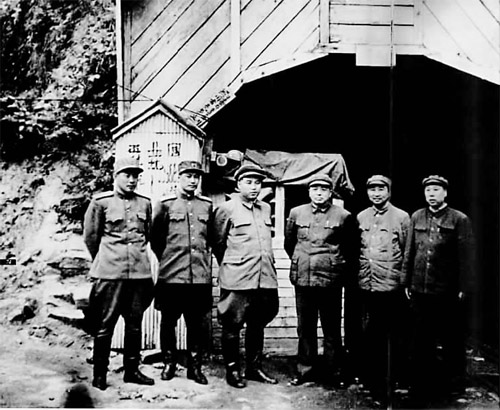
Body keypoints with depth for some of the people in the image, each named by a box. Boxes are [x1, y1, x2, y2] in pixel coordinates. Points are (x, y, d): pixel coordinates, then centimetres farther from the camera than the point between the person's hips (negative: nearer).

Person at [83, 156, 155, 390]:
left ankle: (132, 370, 23)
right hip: (110, 272, -3)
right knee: (105, 324, 2)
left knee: (135, 324, 11)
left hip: (140, 272, 4)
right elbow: (90, 237, 7)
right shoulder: (101, 202, -2)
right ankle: (99, 373, 15)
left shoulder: (145, 203, 8)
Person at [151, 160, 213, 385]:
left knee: (197, 324, 7)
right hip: (171, 275, -2)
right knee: (168, 322, 8)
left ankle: (195, 366, 18)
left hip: (201, 276, 2)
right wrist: (166, 259, 11)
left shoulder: (207, 205, 8)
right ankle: (169, 362, 23)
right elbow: (154, 238, 7)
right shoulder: (166, 204, 1)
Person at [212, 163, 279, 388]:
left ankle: (254, 367, 26)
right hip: (237, 279, -5)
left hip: (265, 277, 5)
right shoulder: (226, 209, -3)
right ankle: (232, 370, 16)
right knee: (232, 326, 2)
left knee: (257, 325, 13)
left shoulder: (266, 209, 13)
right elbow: (217, 243, 4)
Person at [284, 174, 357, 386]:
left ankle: (333, 372, 17)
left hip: (331, 281, -2)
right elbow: (289, 243, 19)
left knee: (331, 328, 5)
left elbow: (351, 249, 10)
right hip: (303, 279, 2)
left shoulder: (344, 216, -1)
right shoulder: (296, 213, 5)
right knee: (305, 328, 10)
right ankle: (305, 371, 21)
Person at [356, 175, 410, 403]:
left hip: (392, 287, -3)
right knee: (369, 335, 11)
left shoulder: (401, 217, 0)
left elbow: (408, 253, 1)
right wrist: (355, 277, 10)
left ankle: (395, 381, 17)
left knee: (394, 335, 4)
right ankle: (371, 381, 24)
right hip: (366, 286, 3)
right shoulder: (360, 218, 10)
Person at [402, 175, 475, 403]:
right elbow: (409, 253, 10)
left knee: (451, 339, 10)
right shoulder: (416, 218, 7)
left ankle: (452, 382, 27)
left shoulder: (459, 220, -4)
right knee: (422, 339, 12)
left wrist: (463, 288, -9)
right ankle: (422, 385, 24)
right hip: (420, 290, 3)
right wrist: (406, 282, 7)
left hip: (447, 291, -3)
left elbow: (466, 257, -6)